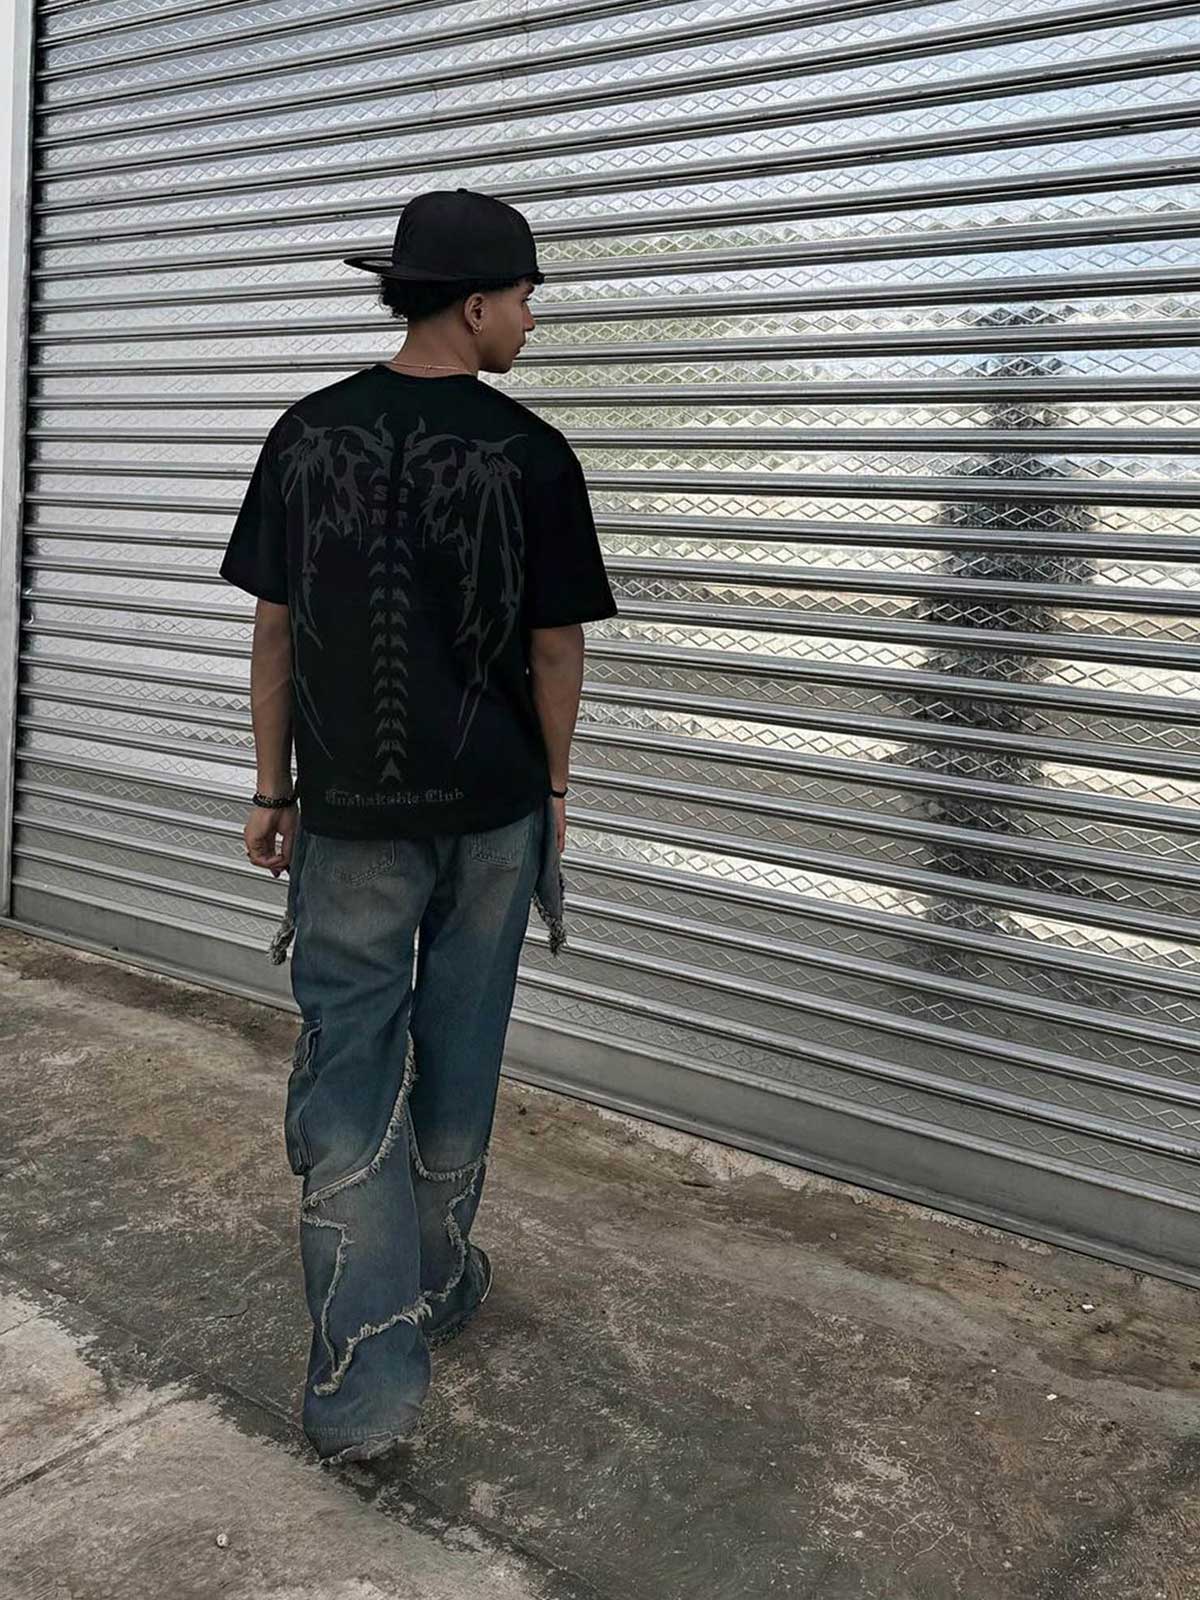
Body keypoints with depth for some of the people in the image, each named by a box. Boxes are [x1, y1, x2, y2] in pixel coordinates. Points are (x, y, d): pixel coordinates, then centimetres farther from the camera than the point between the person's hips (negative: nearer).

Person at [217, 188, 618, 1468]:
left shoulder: (308, 436, -1)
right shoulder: (529, 455, -7)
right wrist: (553, 789, 11)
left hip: (350, 813, 1)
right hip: (491, 811, 0)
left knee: (348, 1075, 4)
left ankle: (367, 1380, 1)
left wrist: (275, 790, 10)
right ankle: (435, 1288, 32)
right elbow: (553, 650, -3)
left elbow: (275, 631, 1)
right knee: (456, 1062, 15)